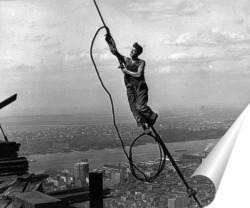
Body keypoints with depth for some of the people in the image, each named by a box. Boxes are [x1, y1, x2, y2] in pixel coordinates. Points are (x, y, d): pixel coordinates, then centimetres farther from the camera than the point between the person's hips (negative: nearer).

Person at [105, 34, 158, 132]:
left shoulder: (141, 62, 0)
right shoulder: (126, 60, 9)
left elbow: (138, 74, -13)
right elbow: (114, 52, 0)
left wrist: (126, 71, -10)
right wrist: (109, 41, -13)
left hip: (140, 88, -4)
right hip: (130, 88, 4)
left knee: (140, 107, -17)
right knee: (134, 109, -3)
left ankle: (152, 116, 9)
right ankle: (145, 125, 4)